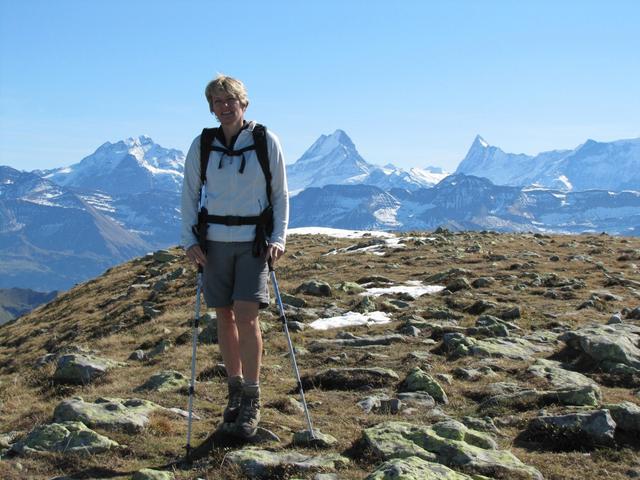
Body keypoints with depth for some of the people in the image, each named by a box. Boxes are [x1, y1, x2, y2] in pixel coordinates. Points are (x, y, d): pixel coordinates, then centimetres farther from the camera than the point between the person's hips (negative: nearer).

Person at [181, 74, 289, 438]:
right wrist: (189, 240, -2)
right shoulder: (202, 145, 2)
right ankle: (235, 388, 24)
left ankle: (252, 399, 0)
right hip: (215, 242, 3)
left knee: (246, 316, -12)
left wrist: (278, 238, -7)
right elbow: (190, 195, 7)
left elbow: (281, 194, 2)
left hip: (254, 242, -3)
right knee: (224, 316, 8)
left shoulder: (267, 142, -3)